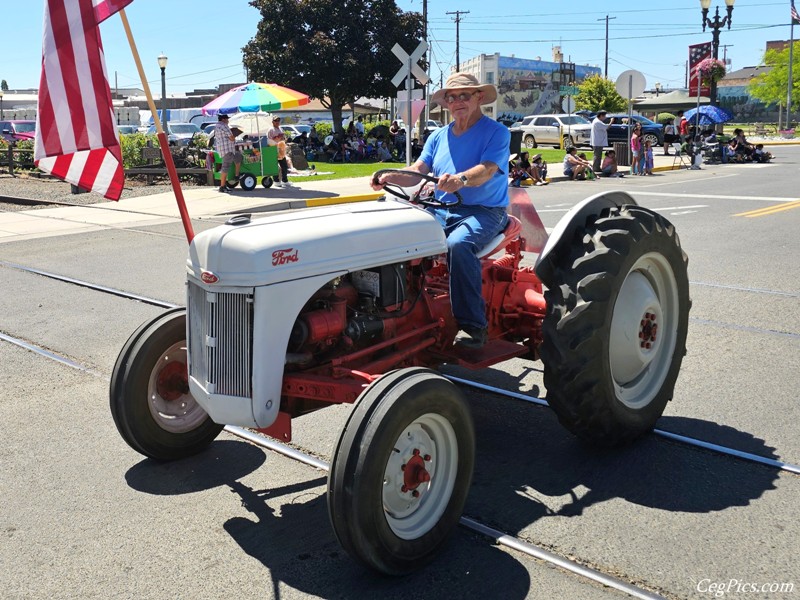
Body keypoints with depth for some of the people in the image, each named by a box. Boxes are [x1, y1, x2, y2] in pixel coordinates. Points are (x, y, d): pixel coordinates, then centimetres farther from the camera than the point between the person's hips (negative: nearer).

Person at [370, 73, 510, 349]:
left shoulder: (496, 132, -1)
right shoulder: (439, 136, 17)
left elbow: (485, 170, -19)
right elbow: (416, 171, 6)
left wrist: (460, 179, -40)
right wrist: (389, 177, -15)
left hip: (483, 211, -5)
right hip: (441, 210, 6)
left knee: (458, 244, -37)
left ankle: (472, 325, -28)